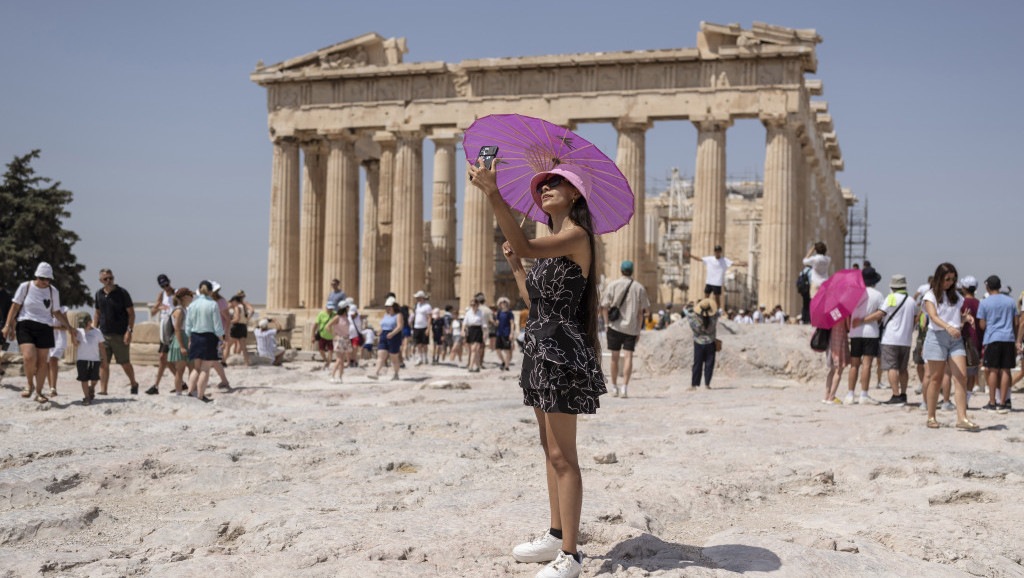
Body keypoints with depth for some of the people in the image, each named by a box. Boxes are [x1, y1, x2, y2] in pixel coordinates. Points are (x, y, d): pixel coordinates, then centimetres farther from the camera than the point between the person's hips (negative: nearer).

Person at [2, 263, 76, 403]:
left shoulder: (53, 292, 7)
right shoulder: (25, 287, 1)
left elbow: (56, 312, 15)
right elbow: (15, 307, 4)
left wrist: (68, 327, 6)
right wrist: (8, 325, -3)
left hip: (45, 328, 2)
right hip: (25, 326, -2)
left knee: (42, 362, 0)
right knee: (29, 357, -20)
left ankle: (39, 392, 12)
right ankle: (30, 385, 4)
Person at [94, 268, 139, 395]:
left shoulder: (122, 293, -5)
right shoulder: (99, 294, 9)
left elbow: (131, 313, -6)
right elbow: (97, 313, 19)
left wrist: (129, 331, -15)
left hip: (120, 335, -4)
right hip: (104, 334, 4)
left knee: (125, 363, 5)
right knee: (103, 364, -4)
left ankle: (133, 384, 27)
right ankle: (103, 390, -3)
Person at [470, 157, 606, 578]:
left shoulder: (576, 235, -12)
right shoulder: (554, 243, 17)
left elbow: (526, 246, -31)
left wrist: (493, 194, -36)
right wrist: (516, 268, 20)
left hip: (561, 350, -10)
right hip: (543, 348, 10)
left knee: (563, 455, -7)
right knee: (551, 448, 16)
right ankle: (556, 536, 27)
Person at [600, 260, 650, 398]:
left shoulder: (612, 285, 1)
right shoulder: (639, 288, 3)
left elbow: (605, 307, -3)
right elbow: (641, 311, 3)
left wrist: (607, 324, 3)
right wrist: (638, 330, 9)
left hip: (615, 326, 0)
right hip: (632, 328, 0)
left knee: (615, 357, 9)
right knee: (628, 357, -2)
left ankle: (614, 388, 17)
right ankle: (625, 388, -12)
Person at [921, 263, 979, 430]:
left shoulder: (955, 295, 15)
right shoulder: (930, 295, -1)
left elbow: (959, 316, 22)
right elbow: (933, 316, -16)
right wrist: (948, 327, -34)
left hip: (955, 339, 4)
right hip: (937, 336, -4)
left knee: (961, 376, -9)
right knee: (935, 379, 1)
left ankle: (962, 418, -14)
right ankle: (931, 417, 11)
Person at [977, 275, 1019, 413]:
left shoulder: (984, 303, -1)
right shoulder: (1010, 301, 9)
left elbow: (982, 326, -2)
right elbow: (1016, 322, 10)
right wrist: (1017, 340, 21)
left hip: (992, 339, -2)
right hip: (1009, 338, 2)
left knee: (993, 370, 2)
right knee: (1005, 370, 4)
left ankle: (992, 403, 4)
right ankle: (1002, 403, 2)